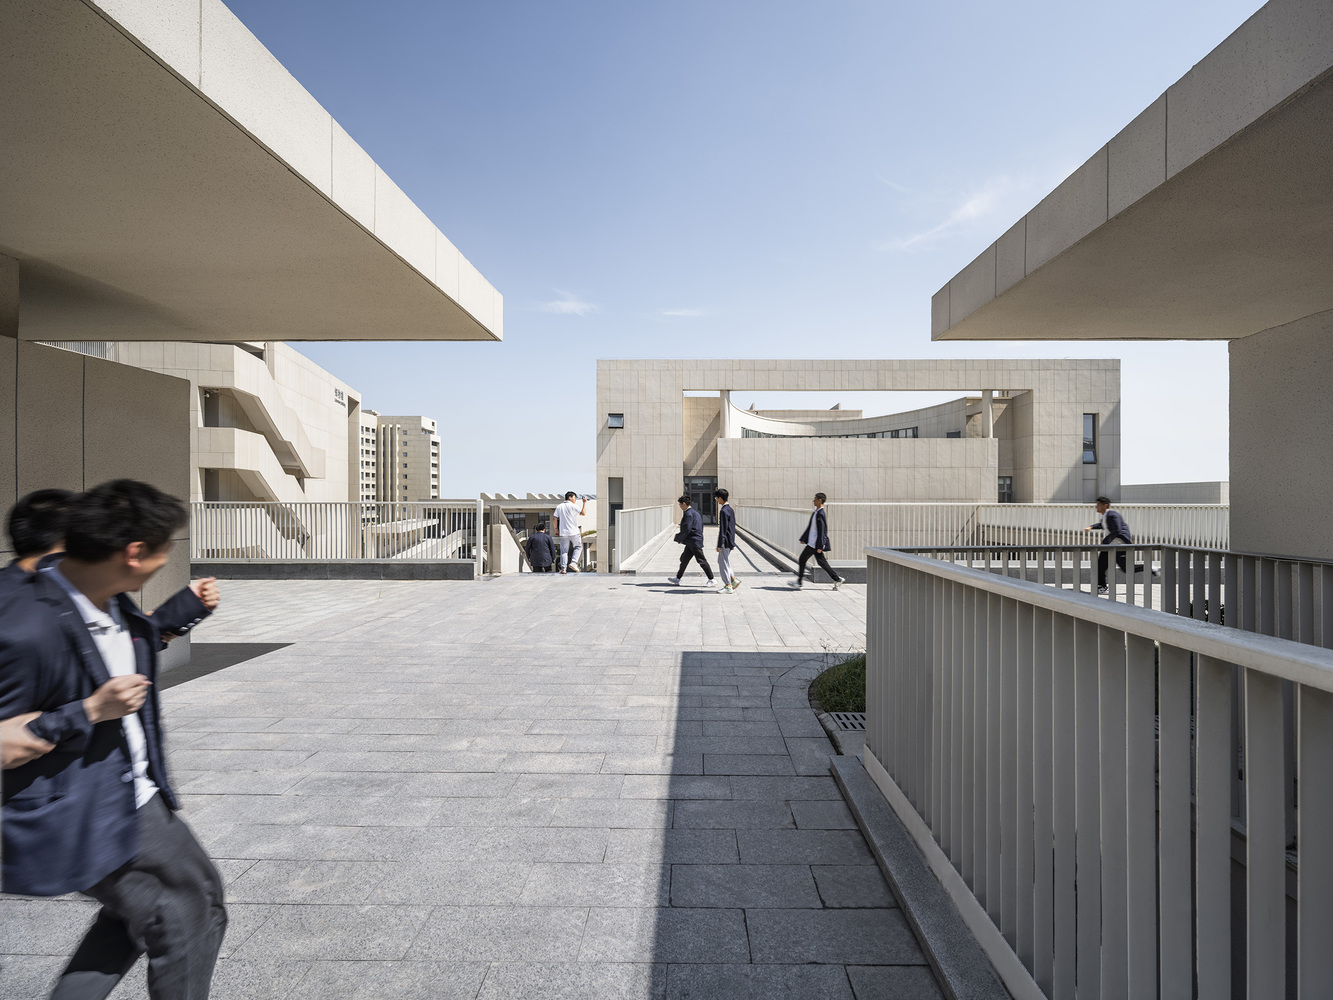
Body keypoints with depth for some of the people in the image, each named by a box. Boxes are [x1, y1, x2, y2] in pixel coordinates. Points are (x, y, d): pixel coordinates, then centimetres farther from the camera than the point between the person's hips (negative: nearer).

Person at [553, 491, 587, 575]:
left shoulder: (559, 507, 9)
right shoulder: (572, 506, -7)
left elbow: (555, 518, 5)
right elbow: (583, 513, -13)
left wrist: (556, 529, 13)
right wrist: (585, 502, -4)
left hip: (563, 532, 4)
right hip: (574, 532, -4)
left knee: (564, 550, 6)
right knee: (578, 547, 14)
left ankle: (563, 568, -2)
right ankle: (573, 562, -3)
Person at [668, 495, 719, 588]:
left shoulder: (688, 514, -17)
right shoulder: (694, 512, 15)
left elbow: (686, 530, -21)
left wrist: (679, 538, -6)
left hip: (694, 542, -11)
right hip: (691, 543, 11)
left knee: (702, 561, -5)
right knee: (684, 559, 14)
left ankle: (712, 580, 1)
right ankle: (677, 579, 21)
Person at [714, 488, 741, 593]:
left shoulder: (724, 511, -18)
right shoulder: (730, 509, 12)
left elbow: (722, 529, -20)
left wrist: (719, 545, -17)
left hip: (725, 541, -10)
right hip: (730, 541, 10)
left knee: (724, 563, -1)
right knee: (721, 561, 17)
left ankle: (728, 587, 5)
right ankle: (733, 580, 16)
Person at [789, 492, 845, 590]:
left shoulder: (821, 514, -17)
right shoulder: (816, 512, 14)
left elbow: (822, 531, -20)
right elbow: (810, 527, 22)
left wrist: (820, 546, -21)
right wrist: (803, 538, 22)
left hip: (815, 544, -10)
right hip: (812, 542, 10)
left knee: (802, 559, -3)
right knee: (821, 561, 10)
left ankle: (799, 582, 5)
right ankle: (837, 580, 14)